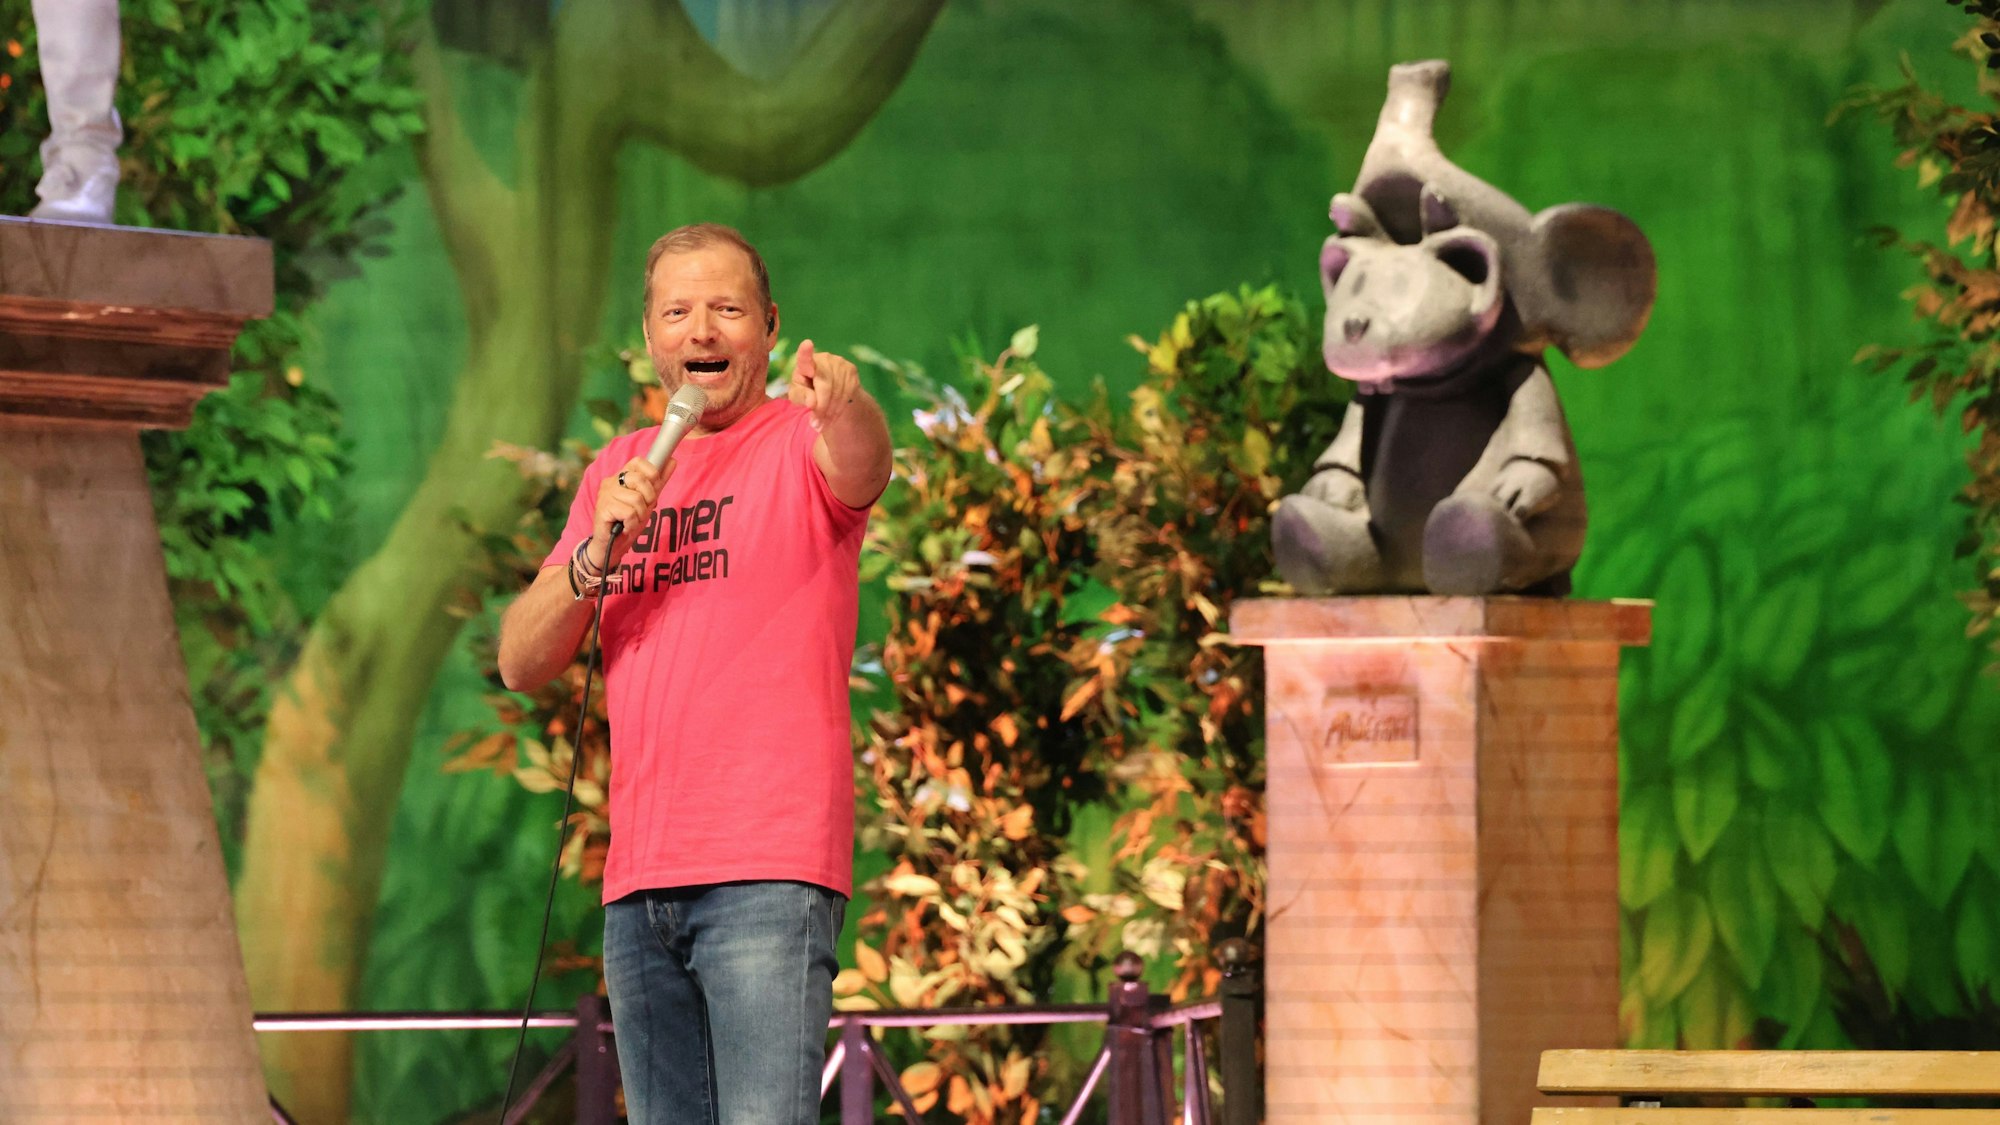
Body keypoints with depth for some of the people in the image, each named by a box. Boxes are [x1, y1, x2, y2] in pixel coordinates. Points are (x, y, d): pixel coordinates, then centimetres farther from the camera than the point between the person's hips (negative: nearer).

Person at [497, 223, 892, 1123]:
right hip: (639, 878, 6)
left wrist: (845, 408, -48)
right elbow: (521, 664, 13)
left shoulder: (800, 443, 2)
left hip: (768, 871, -6)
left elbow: (861, 473, -25)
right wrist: (597, 553, -6)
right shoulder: (620, 470, 18)